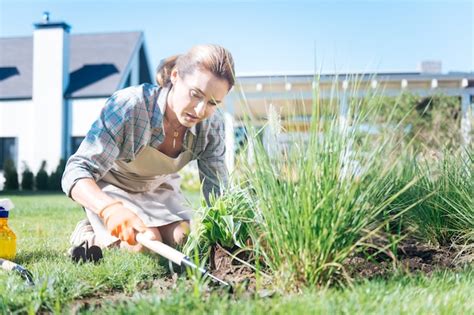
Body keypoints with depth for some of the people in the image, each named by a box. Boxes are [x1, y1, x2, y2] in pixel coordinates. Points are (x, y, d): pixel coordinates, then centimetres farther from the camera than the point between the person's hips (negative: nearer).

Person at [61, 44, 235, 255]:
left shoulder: (212, 124, -22)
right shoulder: (127, 107, -37)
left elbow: (217, 189, -15)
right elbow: (76, 172, -42)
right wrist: (110, 209, -63)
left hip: (157, 188, 5)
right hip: (108, 186, -5)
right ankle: (89, 235, 4)